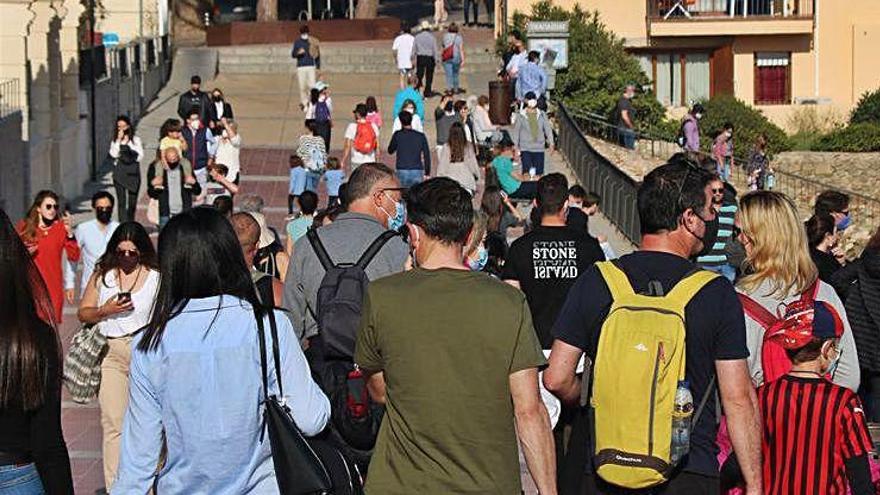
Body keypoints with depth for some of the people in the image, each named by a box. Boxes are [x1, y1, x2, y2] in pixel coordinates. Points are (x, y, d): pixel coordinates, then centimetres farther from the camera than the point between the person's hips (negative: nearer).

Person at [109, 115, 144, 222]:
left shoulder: (136, 139, 5)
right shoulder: (115, 141, 8)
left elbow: (140, 156, -3)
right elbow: (113, 154, -7)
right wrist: (119, 140, -9)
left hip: (133, 173, 0)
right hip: (119, 173, 0)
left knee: (132, 202, 7)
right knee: (122, 201, -7)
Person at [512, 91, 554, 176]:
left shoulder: (542, 115, 4)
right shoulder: (522, 116, -2)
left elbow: (548, 128, 4)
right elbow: (516, 131, 1)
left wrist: (551, 143, -6)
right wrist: (516, 146, -4)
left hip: (539, 148, 2)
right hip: (525, 149, -2)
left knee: (539, 172, 3)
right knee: (527, 172, -8)